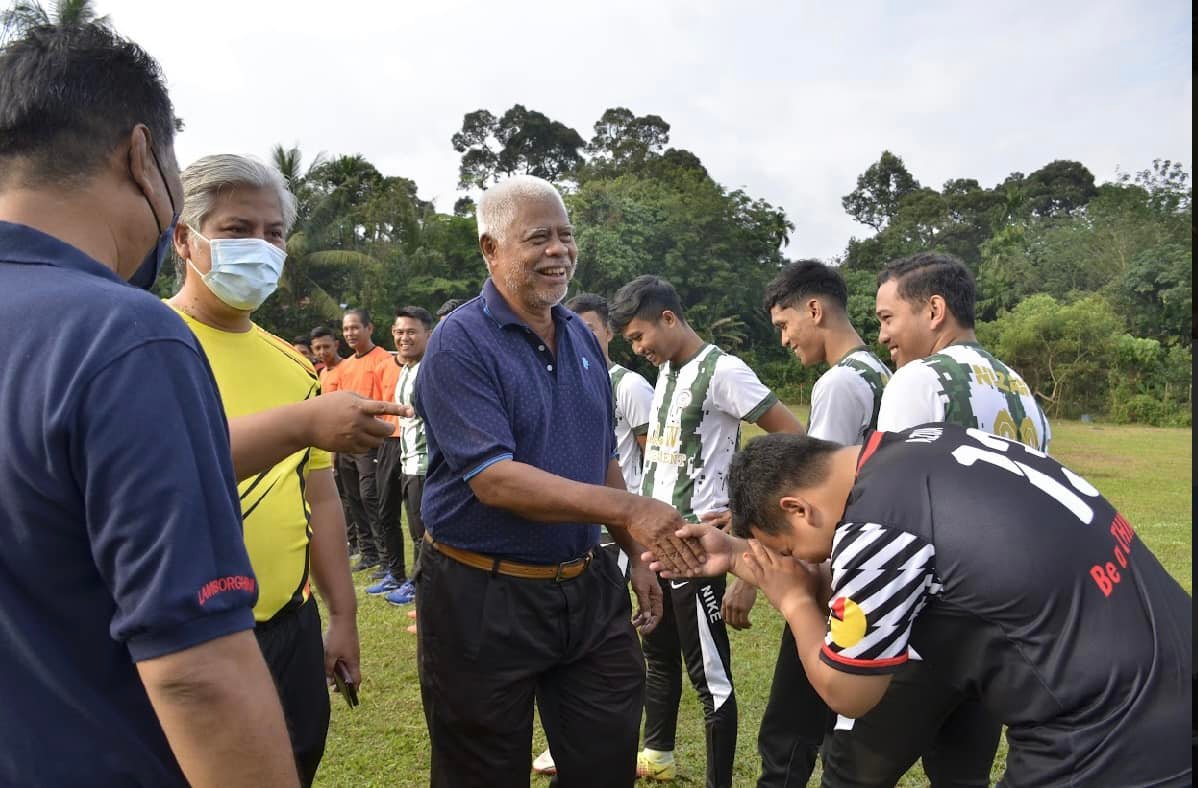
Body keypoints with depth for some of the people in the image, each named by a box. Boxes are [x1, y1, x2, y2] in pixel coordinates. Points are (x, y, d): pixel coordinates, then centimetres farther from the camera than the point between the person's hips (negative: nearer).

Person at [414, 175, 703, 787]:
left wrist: (635, 556, 11)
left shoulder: (582, 339, 7)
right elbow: (493, 480, -25)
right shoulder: (460, 343, -15)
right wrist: (628, 510, -30)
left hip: (587, 587, 6)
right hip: (484, 599, -6)